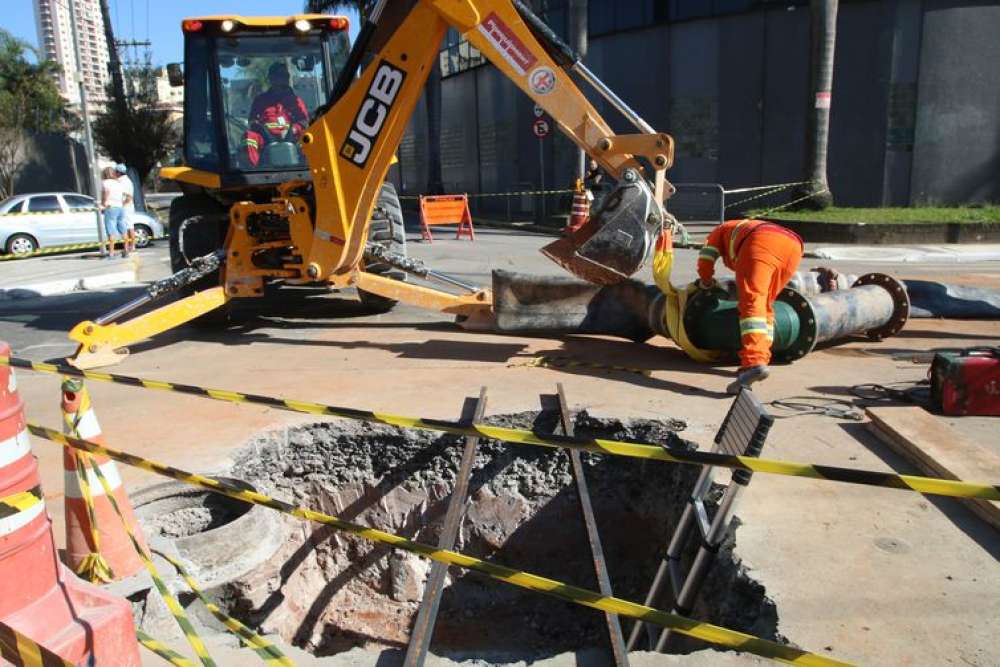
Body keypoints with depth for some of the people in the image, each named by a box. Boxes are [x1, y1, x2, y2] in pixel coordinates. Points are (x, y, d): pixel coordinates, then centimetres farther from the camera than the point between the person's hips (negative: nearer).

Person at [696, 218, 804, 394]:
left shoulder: (722, 230, 35)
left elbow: (705, 258, 19)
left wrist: (706, 282, 34)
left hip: (762, 243, -6)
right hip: (793, 245, 6)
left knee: (752, 302, -18)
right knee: (764, 305, 18)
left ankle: (754, 362, -37)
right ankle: (760, 359, 9)